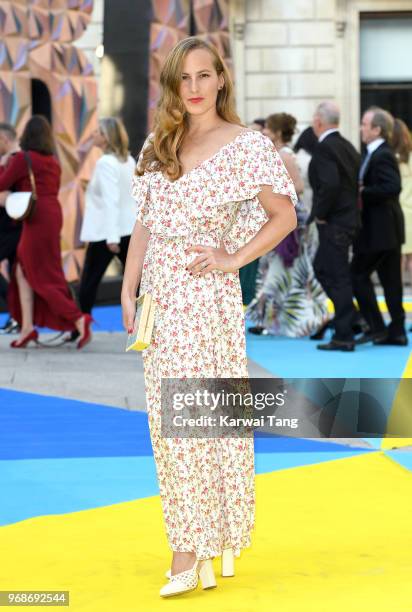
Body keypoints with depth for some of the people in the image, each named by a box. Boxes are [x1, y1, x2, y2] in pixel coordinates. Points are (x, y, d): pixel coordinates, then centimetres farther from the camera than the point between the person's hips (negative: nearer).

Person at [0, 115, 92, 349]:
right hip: (53, 215, 8)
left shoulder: (23, 158, -8)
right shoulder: (53, 163, 14)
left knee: (44, 278, -4)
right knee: (23, 272, 12)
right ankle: (27, 327, 6)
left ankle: (79, 320, -14)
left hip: (37, 220, -8)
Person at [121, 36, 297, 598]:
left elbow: (284, 216, -4)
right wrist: (128, 290, 7)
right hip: (160, 294, 6)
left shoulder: (245, 145, -3)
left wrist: (233, 258, -10)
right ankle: (194, 548, 14)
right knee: (170, 421, 6)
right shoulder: (159, 145, 13)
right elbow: (144, 224, 14)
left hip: (206, 294, -6)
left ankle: (196, 551, -3)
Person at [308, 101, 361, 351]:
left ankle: (344, 336, -1)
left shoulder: (324, 148, -16)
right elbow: (358, 181, 14)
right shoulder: (348, 146, 11)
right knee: (322, 268, 20)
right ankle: (350, 318, 24)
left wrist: (320, 214, -15)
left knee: (338, 277, -4)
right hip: (350, 218, 9)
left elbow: (330, 184, -28)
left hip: (333, 223, -9)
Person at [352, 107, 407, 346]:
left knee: (359, 274, -5)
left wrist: (363, 192, -20)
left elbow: (392, 188, -28)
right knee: (391, 280, 10)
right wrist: (362, 189, 2)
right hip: (386, 228, 10)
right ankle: (396, 332, 12)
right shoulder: (377, 153, 14)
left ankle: (376, 327, -3)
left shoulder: (382, 156, -17)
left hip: (380, 229, -10)